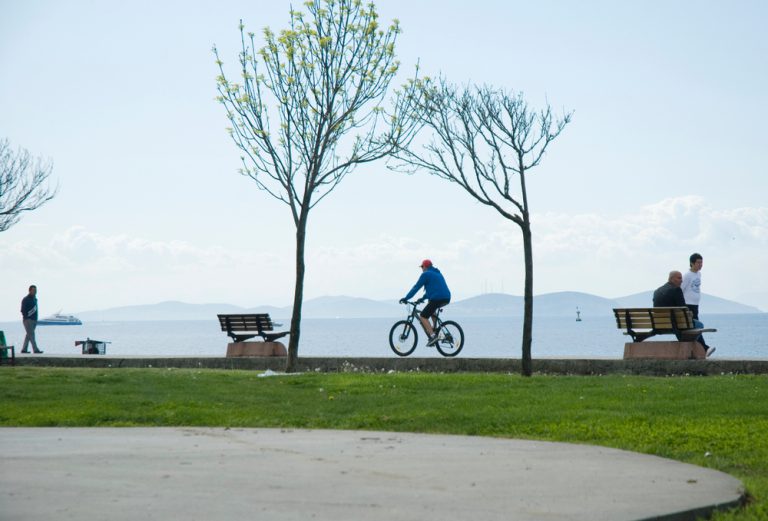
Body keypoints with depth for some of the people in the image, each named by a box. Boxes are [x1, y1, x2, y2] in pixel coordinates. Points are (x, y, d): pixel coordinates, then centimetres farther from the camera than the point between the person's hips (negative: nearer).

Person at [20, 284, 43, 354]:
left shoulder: (35, 299, 16)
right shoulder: (26, 299, -8)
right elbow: (23, 310, -12)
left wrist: (36, 319, 12)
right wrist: (26, 318, -17)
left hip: (34, 320, 8)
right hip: (28, 320, -8)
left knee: (29, 335, 11)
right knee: (31, 334, -11)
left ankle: (24, 349, 17)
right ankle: (35, 350, -16)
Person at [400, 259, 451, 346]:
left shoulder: (426, 274, 0)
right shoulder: (437, 273, 27)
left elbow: (416, 287, -1)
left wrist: (406, 298, 4)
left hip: (437, 299, -9)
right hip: (446, 299, 9)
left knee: (423, 316, -1)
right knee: (430, 303, 36)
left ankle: (433, 336, -16)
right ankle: (434, 328, 25)